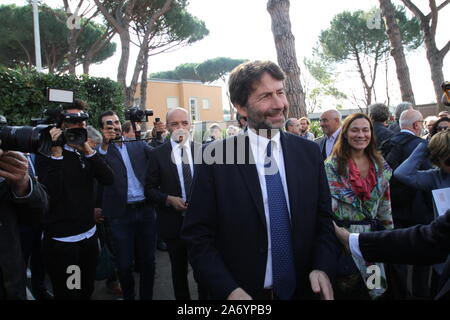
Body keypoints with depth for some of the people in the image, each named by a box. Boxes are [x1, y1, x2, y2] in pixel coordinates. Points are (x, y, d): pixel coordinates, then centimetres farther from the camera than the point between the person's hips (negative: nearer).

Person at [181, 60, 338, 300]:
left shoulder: (309, 152, -4)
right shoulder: (215, 157, -13)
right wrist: (229, 290, -20)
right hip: (240, 292, -2)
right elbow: (197, 235, -11)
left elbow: (323, 219, 2)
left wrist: (322, 268, -13)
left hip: (302, 290, 3)